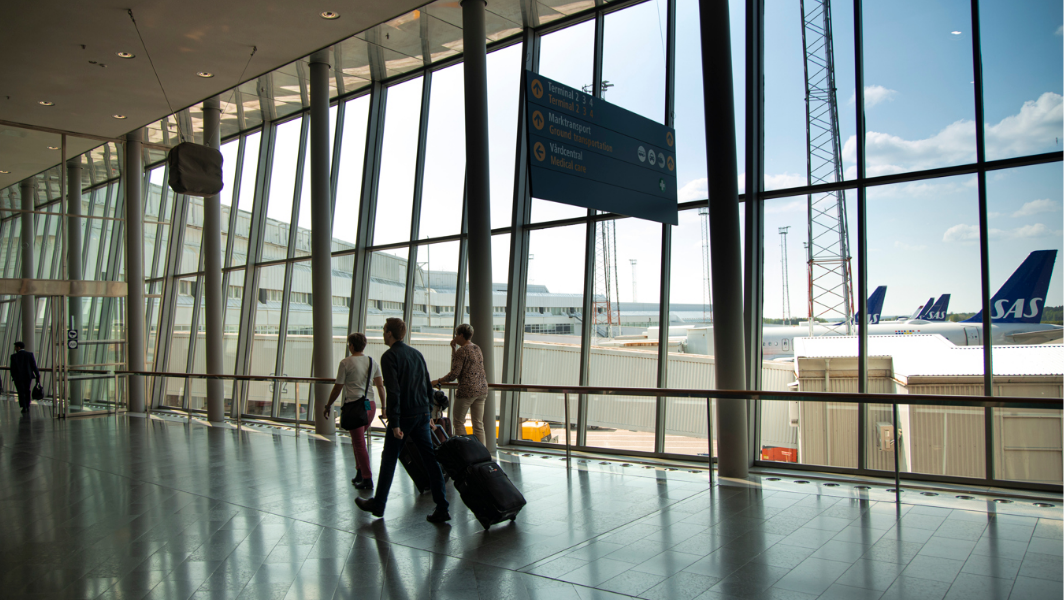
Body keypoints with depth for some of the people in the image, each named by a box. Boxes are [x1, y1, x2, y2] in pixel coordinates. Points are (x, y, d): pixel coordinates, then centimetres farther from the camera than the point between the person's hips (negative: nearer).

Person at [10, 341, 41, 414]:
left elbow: (12, 368, -6)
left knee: (21, 392, 5)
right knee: (27, 391, 16)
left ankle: (24, 408, -2)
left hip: (18, 377, -2)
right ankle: (27, 407, 15)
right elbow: (34, 366, -5)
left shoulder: (14, 356, -7)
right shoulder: (30, 354, -2)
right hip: (28, 376, 2)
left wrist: (13, 376, 10)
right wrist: (38, 375, -3)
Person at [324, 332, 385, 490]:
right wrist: (384, 407, 8)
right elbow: (380, 386, 4)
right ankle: (360, 474, 23)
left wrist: (328, 405, 8)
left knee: (359, 443, -1)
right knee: (358, 440, 21)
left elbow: (337, 388, -4)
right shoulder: (373, 362, 8)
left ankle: (367, 479, -3)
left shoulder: (346, 363, -6)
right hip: (370, 405, 6)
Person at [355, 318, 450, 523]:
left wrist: (395, 423, -19)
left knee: (389, 460, 9)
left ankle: (378, 504, 23)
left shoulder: (389, 356, -10)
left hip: (403, 416, -6)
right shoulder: (417, 354, 12)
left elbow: (393, 391, -19)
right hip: (422, 414, 6)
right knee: (430, 458, 6)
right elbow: (428, 387, 16)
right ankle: (442, 508, 5)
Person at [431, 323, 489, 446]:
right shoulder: (477, 348, 14)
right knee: (478, 424, 8)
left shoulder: (462, 351, -11)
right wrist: (453, 348, 16)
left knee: (458, 422, 7)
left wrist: (438, 381, -3)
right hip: (482, 390, 8)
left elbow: (454, 374, -14)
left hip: (467, 390, -8)